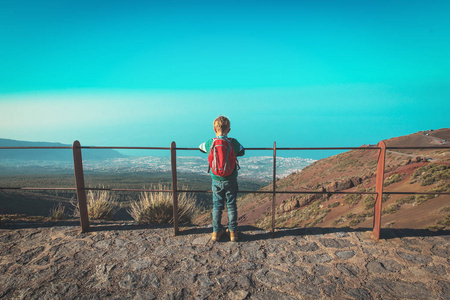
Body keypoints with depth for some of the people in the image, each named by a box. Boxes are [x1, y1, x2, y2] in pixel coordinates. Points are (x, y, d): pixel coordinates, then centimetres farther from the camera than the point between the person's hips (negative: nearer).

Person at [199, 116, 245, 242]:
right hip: (231, 180, 0)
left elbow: (201, 147, 13)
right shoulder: (233, 142, -10)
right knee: (231, 205, 11)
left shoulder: (210, 143, -8)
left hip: (216, 180, 1)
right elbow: (242, 152, 7)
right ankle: (233, 232, 19)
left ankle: (216, 231, 20)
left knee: (217, 205, 12)